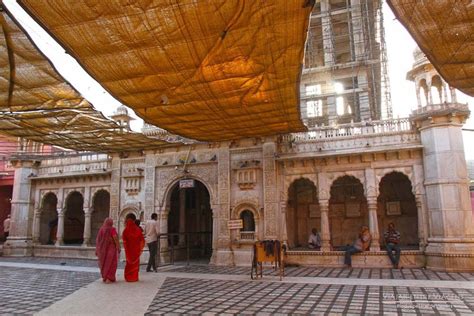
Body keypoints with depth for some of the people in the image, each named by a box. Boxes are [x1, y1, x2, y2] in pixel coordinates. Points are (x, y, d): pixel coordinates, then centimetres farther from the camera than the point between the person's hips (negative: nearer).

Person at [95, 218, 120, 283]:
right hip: (111, 249, -5)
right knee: (110, 263, 0)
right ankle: (108, 279, -6)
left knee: (104, 263, 17)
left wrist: (97, 250, 10)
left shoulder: (101, 229, 4)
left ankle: (104, 277, 23)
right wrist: (118, 248, -10)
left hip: (102, 249, 5)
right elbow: (116, 239, -16)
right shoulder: (112, 229, -11)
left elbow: (98, 240, 5)